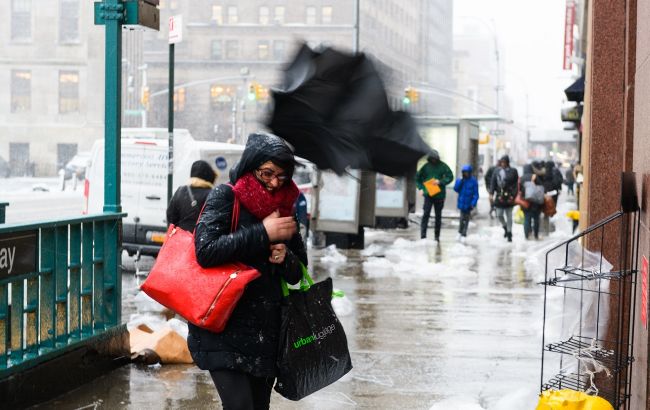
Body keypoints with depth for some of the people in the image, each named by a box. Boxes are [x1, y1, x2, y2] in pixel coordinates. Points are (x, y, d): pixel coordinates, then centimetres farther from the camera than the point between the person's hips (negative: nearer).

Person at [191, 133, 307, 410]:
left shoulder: (283, 208, 12)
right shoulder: (226, 197, -4)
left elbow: (297, 274, 16)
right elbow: (206, 251, -20)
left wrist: (285, 259, -8)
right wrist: (263, 234, -17)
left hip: (266, 332, 6)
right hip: (224, 330, -6)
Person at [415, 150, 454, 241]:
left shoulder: (443, 166, -1)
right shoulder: (426, 166, 2)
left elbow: (450, 177, -2)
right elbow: (417, 177, 11)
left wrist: (440, 182, -17)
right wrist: (421, 188, -2)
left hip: (439, 195, 0)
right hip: (428, 195, 0)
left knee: (438, 216, 8)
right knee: (426, 214, -10)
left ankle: (437, 236, 17)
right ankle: (423, 235, -10)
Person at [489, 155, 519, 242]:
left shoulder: (513, 171, -4)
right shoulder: (497, 171, 5)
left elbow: (516, 184, -5)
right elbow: (493, 183, 6)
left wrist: (513, 196, -12)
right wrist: (491, 193, -3)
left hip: (509, 197, -3)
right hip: (499, 197, 3)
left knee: (509, 216, 4)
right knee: (499, 215, 4)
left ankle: (509, 233, 14)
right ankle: (505, 227, 31)